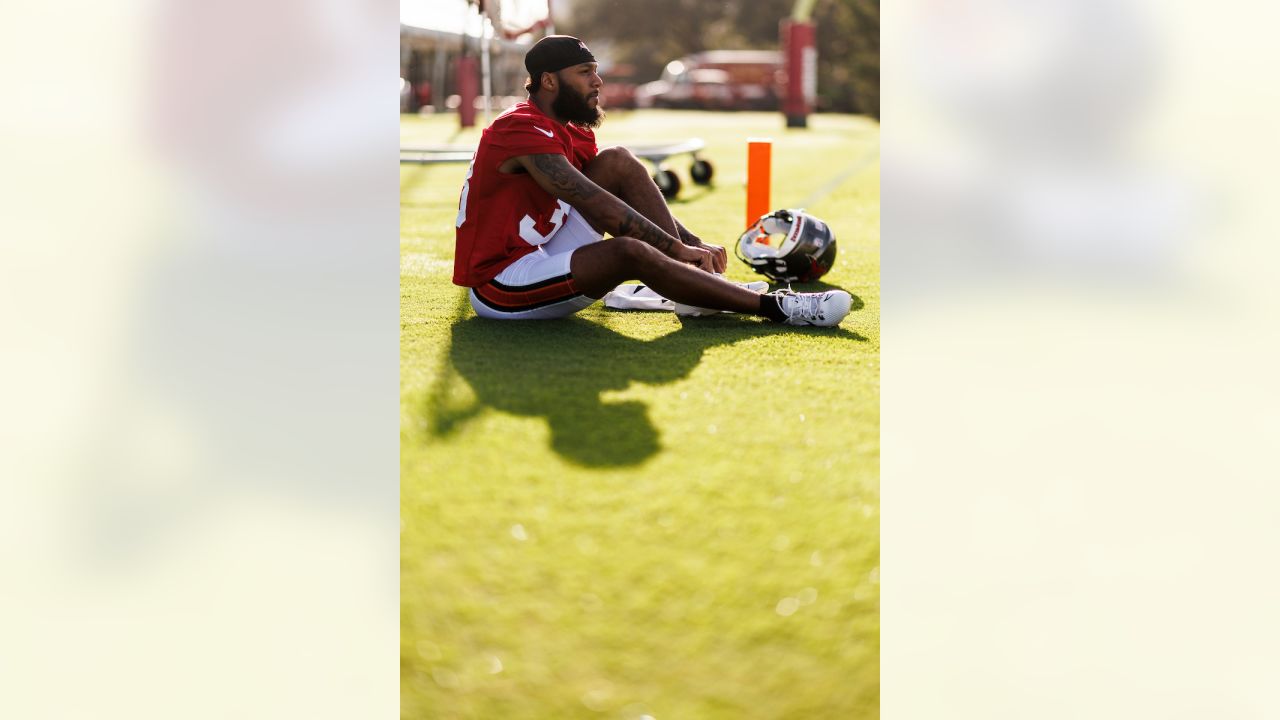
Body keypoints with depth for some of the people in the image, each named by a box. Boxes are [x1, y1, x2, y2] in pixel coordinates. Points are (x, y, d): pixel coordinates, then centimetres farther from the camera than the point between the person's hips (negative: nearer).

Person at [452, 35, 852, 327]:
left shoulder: (573, 135, 11)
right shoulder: (524, 130, -19)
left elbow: (632, 193, 11)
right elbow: (596, 205, -27)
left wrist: (694, 244, -4)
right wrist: (678, 248, -26)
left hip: (537, 257, 9)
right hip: (500, 287, -9)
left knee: (619, 162, -3)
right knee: (631, 252, -31)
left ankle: (706, 283, -8)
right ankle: (775, 307, -23)